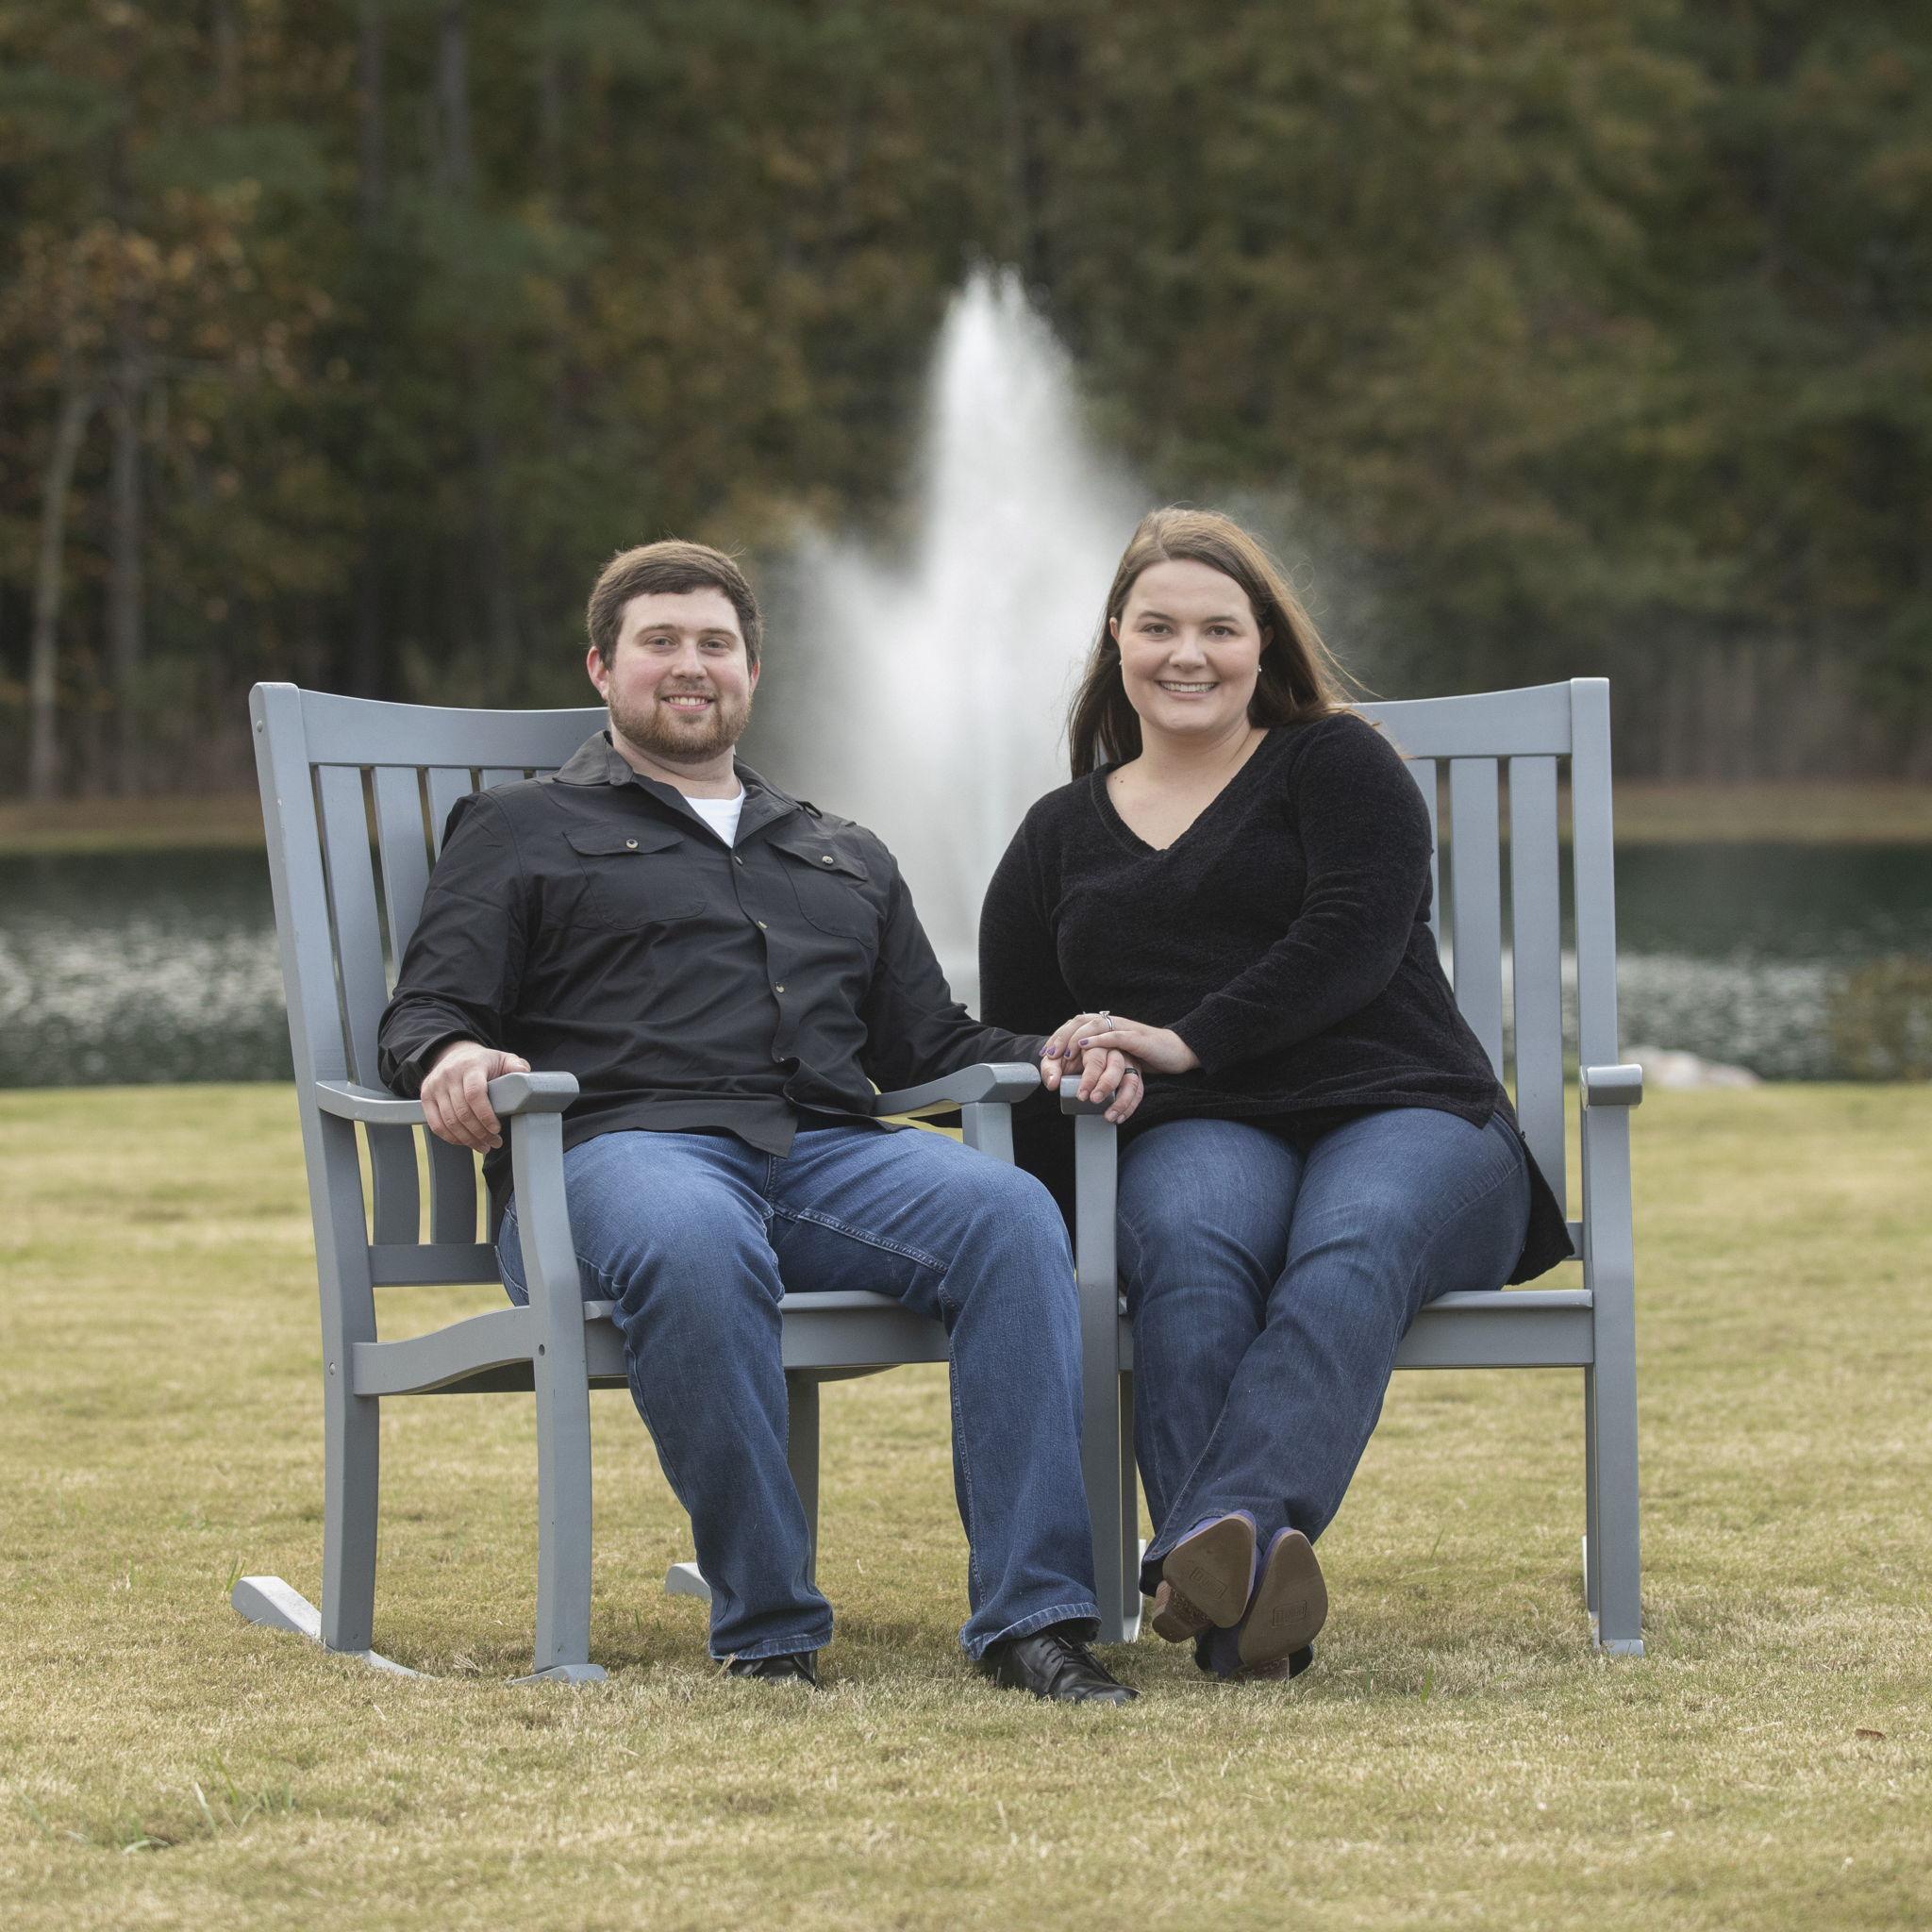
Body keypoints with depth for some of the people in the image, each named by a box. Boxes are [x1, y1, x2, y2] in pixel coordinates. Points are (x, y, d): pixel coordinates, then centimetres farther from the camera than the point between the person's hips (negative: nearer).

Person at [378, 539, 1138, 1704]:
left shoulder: (847, 860, 35)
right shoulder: (522, 833, 22)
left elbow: (930, 1045, 32)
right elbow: (426, 1016, 10)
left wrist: (1055, 1057, 10)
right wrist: (451, 1060, -15)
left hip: (828, 1152, 4)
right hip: (622, 1145, -4)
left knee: (1009, 1212, -30)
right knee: (695, 1245, -42)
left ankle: (1033, 1615, -36)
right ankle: (769, 1629, -34)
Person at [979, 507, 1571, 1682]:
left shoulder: (1336, 766, 15)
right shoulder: (1060, 837, 26)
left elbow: (1350, 944, -2)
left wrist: (1184, 1041, -13)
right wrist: (1081, 1075, -3)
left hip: (1404, 1116, -1)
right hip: (1201, 1139, 1)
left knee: (1351, 1253, -39)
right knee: (1191, 1252, -37)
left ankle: (1218, 1536, -64)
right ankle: (1243, 1602, -60)